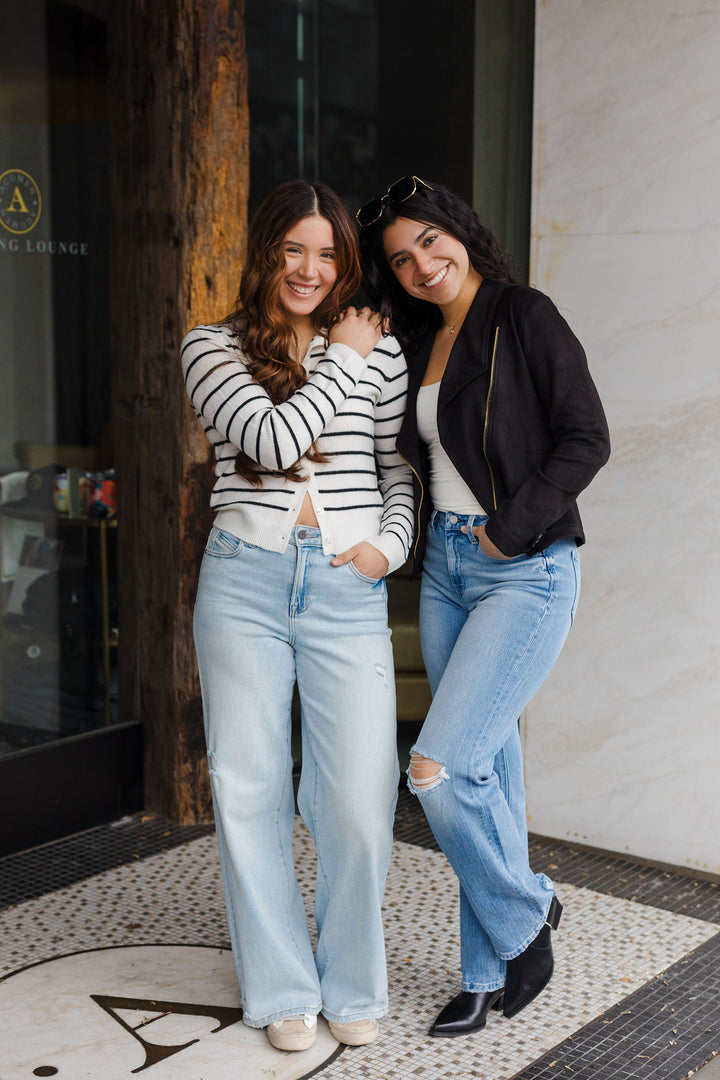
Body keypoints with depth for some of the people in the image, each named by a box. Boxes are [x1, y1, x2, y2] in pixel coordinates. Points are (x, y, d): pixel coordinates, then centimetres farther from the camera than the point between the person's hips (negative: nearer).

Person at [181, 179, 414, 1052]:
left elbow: (401, 469, 15)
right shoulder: (212, 348, 5)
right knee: (250, 791, 6)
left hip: (348, 589, 1)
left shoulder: (379, 351, 12)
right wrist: (343, 362, -1)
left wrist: (390, 543, -2)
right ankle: (283, 989, 24)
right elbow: (272, 438, -10)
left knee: (359, 799, -2)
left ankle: (352, 985, 23)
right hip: (244, 585, 0)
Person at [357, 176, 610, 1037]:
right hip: (445, 568, 7)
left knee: (438, 768, -15)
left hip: (526, 571, -7)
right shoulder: (420, 341, 13)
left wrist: (510, 530, -15)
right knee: (485, 770, 11)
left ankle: (526, 911, 12)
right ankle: (489, 974, 22)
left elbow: (586, 439, -12)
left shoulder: (525, 316, -8)